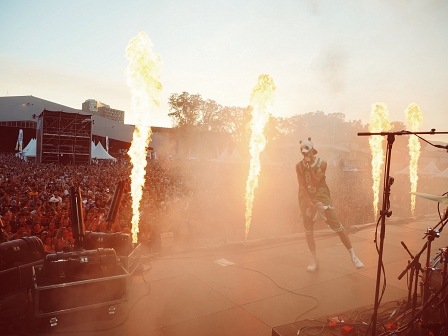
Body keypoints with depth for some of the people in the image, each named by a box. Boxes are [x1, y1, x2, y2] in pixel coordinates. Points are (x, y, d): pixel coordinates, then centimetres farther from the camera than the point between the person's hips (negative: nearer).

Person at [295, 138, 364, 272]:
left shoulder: (322, 163, -8)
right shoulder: (299, 166, -4)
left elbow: (315, 182, -17)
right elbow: (302, 186, -8)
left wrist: (309, 167, -22)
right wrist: (310, 203, -14)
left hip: (322, 197, -2)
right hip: (306, 199, 2)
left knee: (337, 227, -3)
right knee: (308, 230, 4)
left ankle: (353, 256, 10)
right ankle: (315, 260, 18)